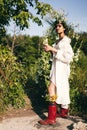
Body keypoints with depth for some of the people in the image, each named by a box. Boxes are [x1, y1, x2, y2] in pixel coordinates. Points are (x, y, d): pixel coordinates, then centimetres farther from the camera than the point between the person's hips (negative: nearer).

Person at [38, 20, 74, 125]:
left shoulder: (66, 41, -10)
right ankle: (64, 112, 27)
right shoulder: (59, 41, 16)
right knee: (61, 89, 15)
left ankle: (51, 118, -14)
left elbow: (68, 57, -20)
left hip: (61, 67, -9)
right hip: (57, 66, 9)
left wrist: (53, 49, -20)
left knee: (52, 89, -15)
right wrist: (50, 50, 4)